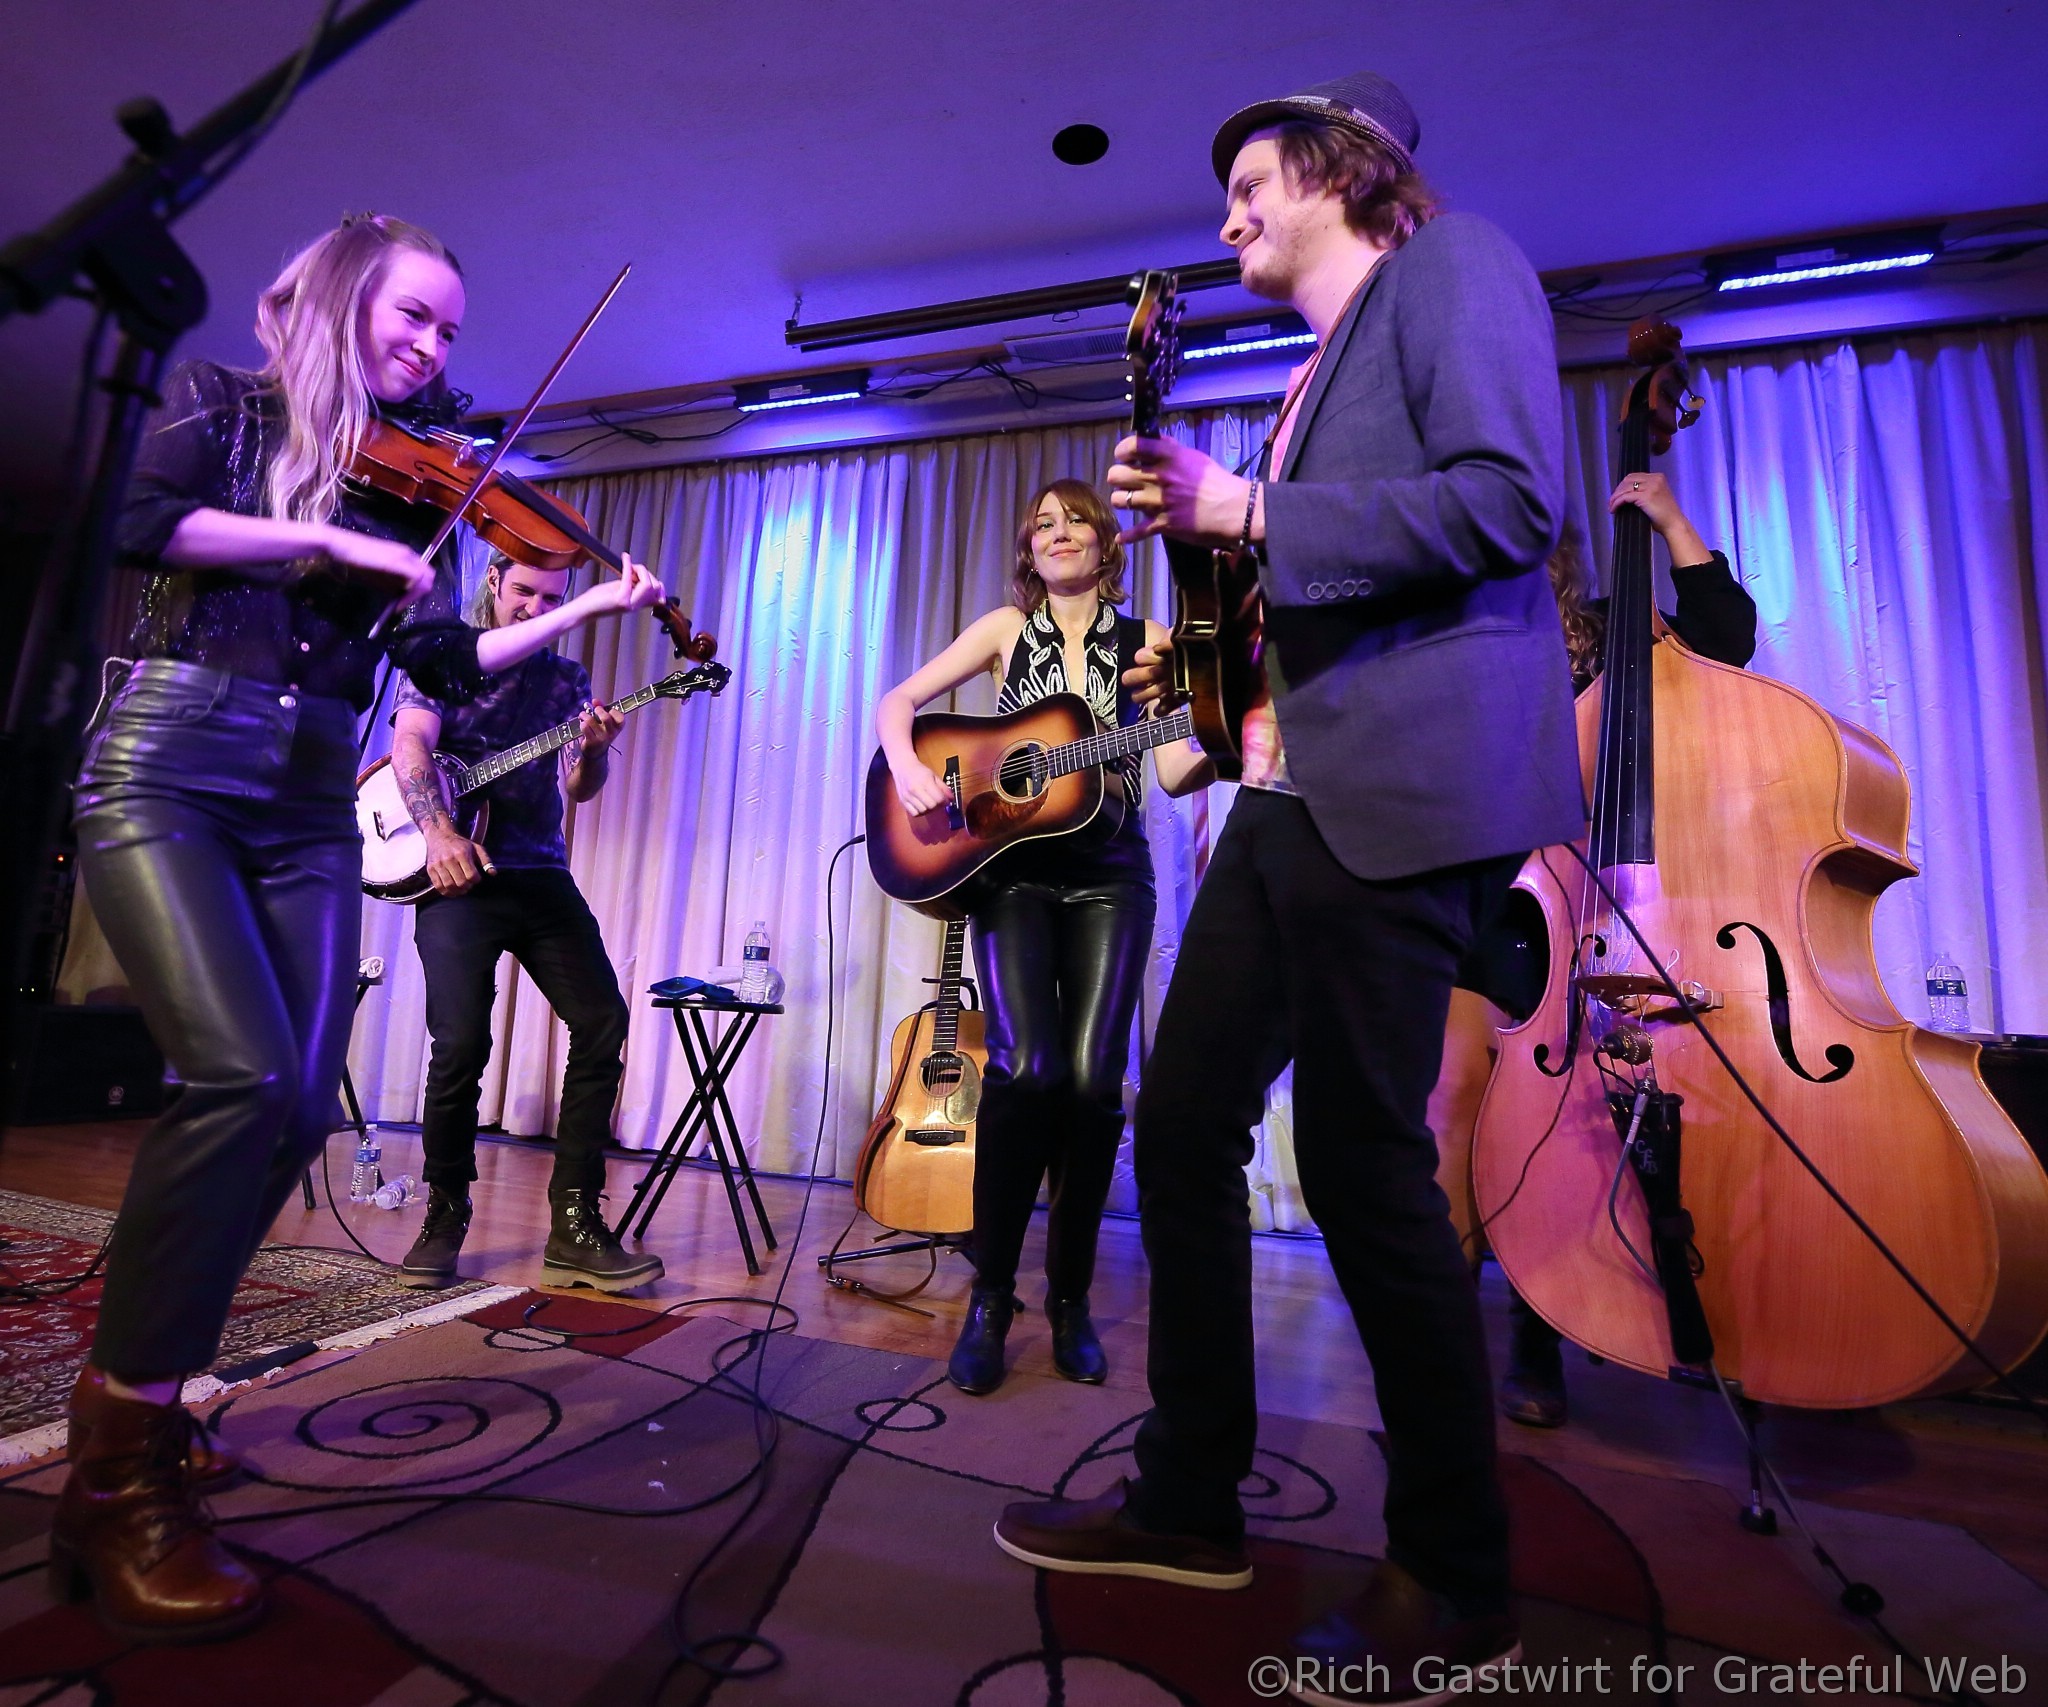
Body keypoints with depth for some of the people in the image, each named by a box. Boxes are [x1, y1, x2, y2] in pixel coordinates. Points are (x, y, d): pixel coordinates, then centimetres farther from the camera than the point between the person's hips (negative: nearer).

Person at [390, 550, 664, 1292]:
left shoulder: (567, 677, 16)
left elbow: (578, 788, 10)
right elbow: (410, 744, -8)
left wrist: (595, 749, -13)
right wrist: (439, 831, -25)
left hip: (541, 874, 3)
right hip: (459, 870, -3)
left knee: (603, 1020, -10)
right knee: (461, 1042, -14)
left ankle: (574, 1222, -2)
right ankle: (445, 1215, 11)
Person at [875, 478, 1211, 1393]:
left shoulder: (1146, 641, 9)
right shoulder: (1007, 628, 10)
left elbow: (1175, 772, 0)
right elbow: (896, 701, 6)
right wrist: (908, 769, -14)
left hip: (1109, 877, 1)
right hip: (1012, 869, 0)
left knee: (1093, 1076, -11)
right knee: (1026, 1067, -18)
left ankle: (1070, 1294, 10)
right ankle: (991, 1293, 1)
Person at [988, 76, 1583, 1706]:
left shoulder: (1451, 264, 6)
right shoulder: (1320, 366, 30)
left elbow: (1511, 500, -12)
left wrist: (1248, 514, -11)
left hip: (1407, 782, -9)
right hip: (1292, 787, 9)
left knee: (1365, 1162, -6)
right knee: (1184, 1125, 6)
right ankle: (1193, 1503, 23)